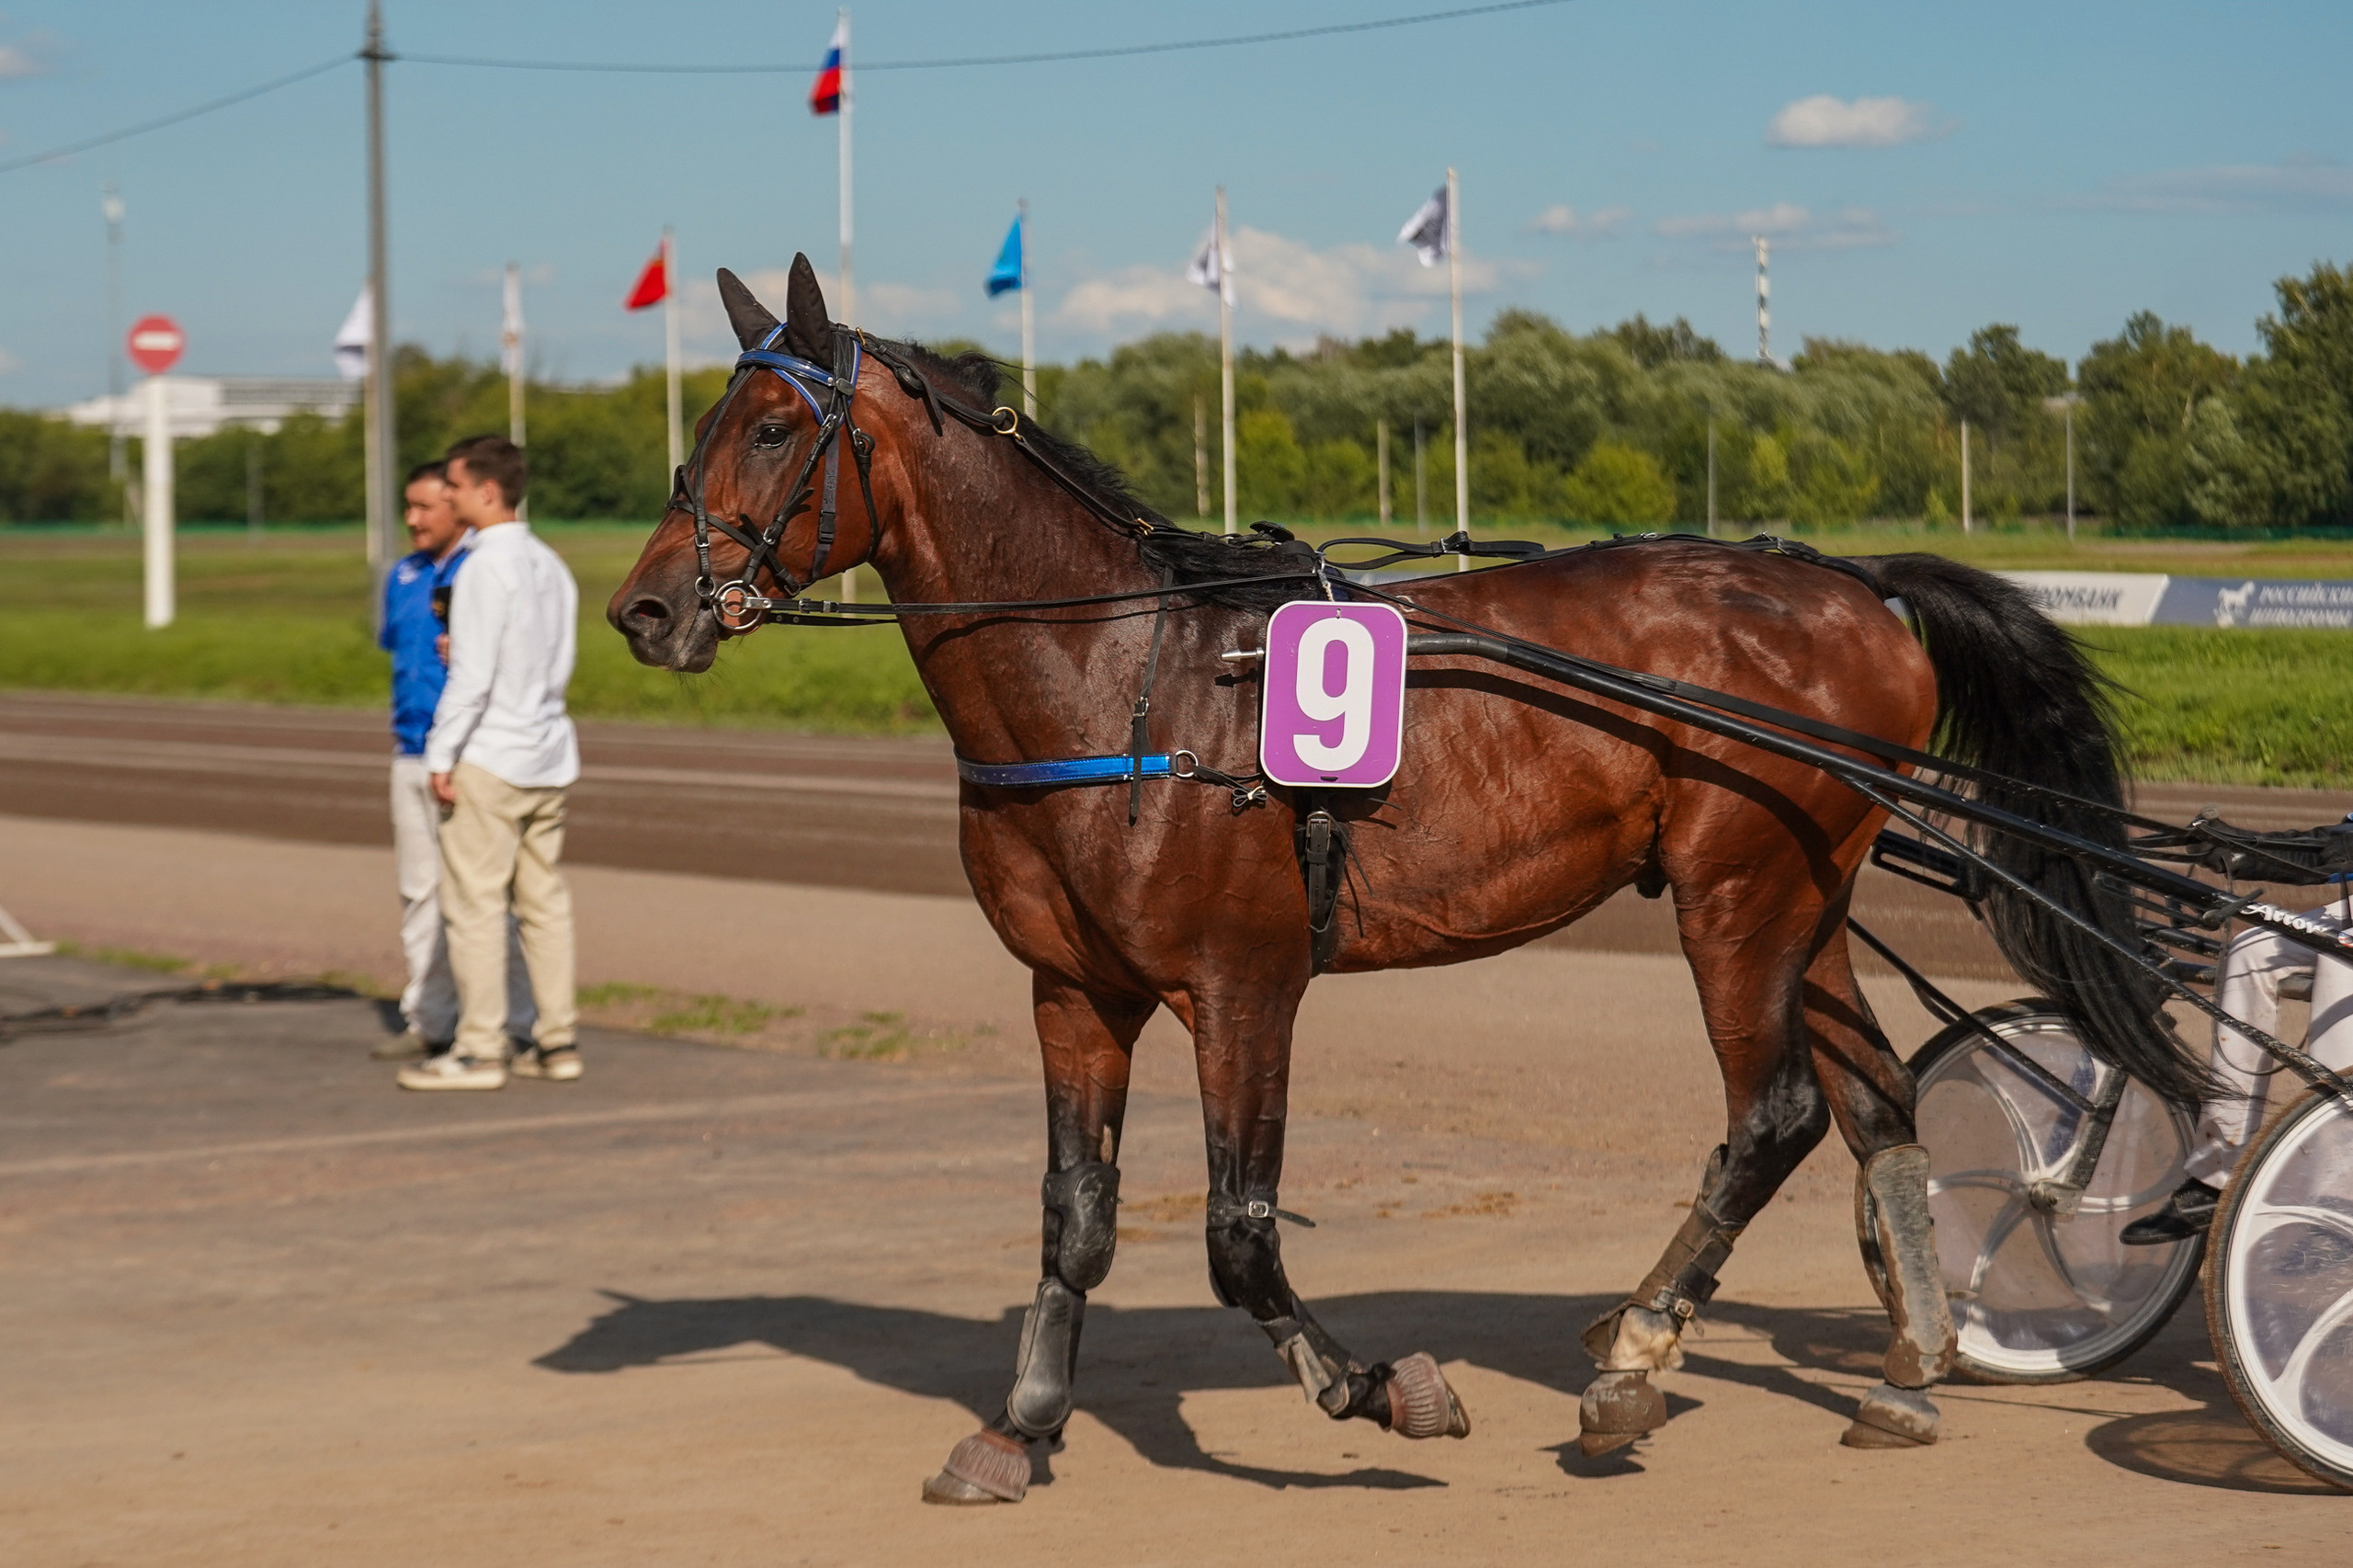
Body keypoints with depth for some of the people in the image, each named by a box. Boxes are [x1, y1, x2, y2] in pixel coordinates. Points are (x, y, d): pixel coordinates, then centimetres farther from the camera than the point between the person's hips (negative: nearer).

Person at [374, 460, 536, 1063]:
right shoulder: (403, 576, 15)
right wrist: (401, 719, 15)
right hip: (412, 754, 7)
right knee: (419, 891, 10)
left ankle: (513, 1023, -1)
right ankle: (427, 1019, 17)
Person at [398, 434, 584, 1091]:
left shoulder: (486, 568, -14)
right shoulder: (550, 565, 11)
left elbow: (471, 674, -18)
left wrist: (442, 755, -13)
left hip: (491, 758, -8)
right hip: (549, 754, 8)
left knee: (474, 905, -4)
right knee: (544, 901, 10)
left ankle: (480, 1049, -5)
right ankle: (558, 1041, 11)